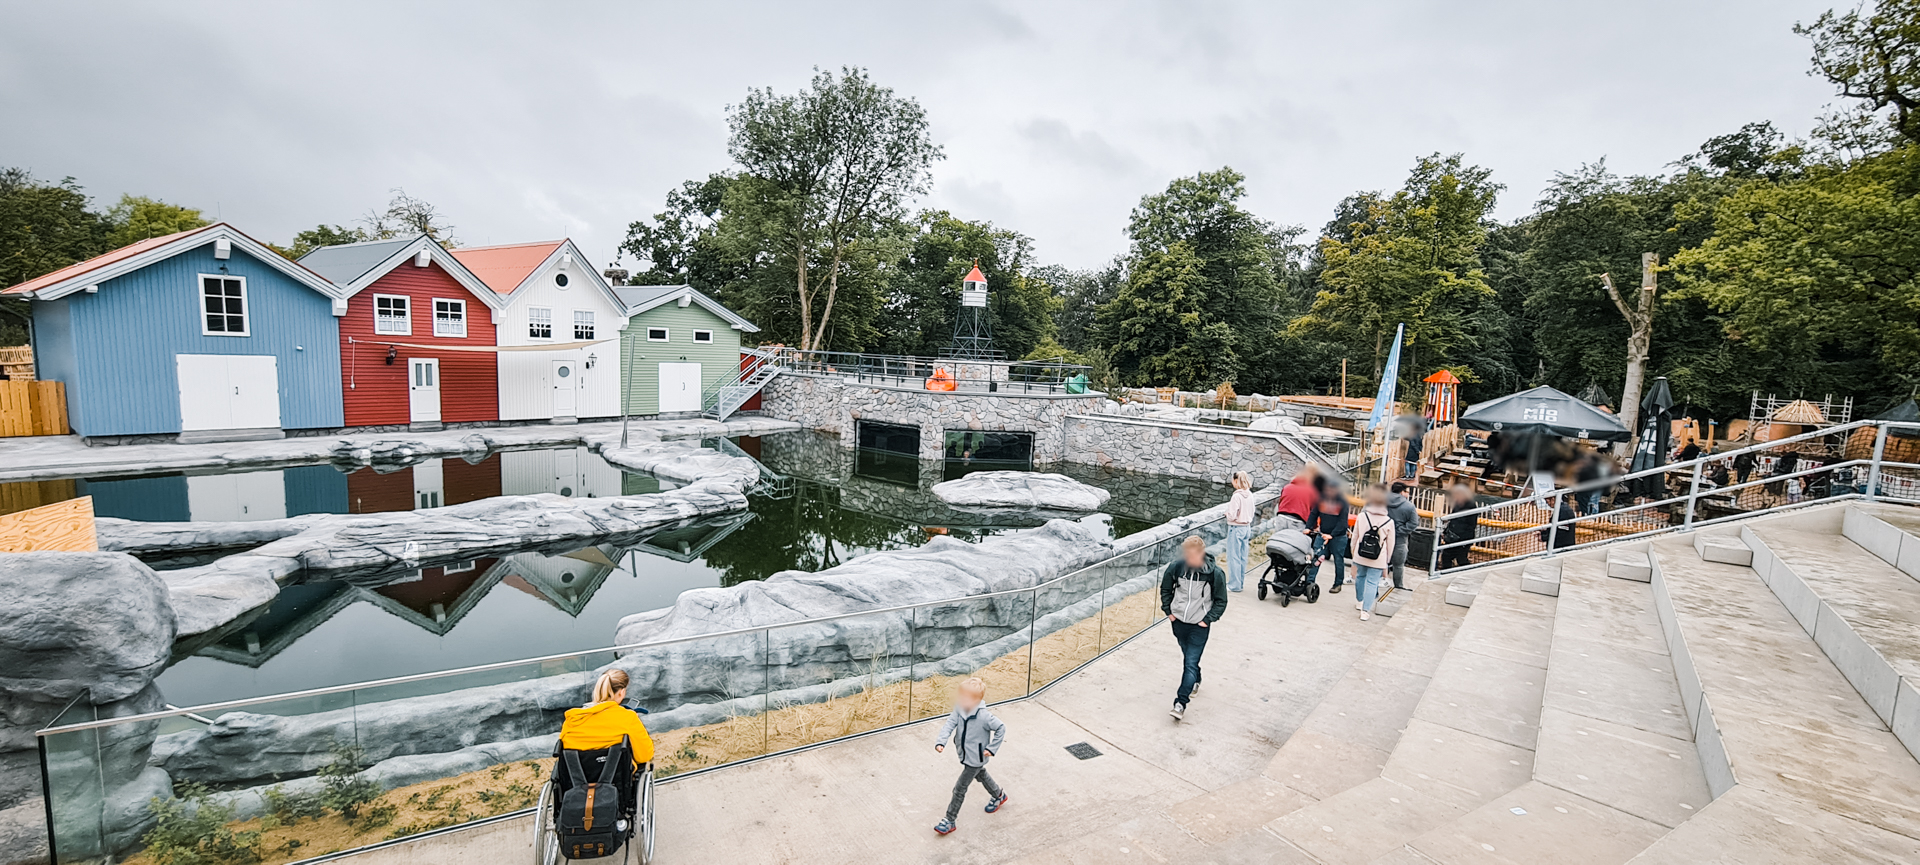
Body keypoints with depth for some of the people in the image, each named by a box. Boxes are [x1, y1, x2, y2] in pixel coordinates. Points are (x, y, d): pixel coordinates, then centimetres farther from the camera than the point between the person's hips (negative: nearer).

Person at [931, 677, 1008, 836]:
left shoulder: (984, 716, -32)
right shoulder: (959, 709, -15)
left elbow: (1001, 728, -21)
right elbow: (949, 724, -21)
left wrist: (992, 748, -17)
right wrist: (940, 741, -36)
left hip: (975, 758, -7)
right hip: (965, 754, 7)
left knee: (960, 789, 2)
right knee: (981, 775, 30)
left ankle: (950, 821, 19)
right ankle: (998, 795, 57)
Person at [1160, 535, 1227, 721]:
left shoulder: (1214, 573, -17)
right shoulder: (1176, 567, -11)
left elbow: (1221, 601, -3)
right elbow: (1165, 589, 7)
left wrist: (1208, 619, -8)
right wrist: (1168, 610, 3)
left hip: (1200, 625, -3)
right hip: (1178, 621, 4)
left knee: (1191, 662, -6)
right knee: (1187, 656, 22)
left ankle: (1181, 703, -3)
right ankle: (1195, 681, 49)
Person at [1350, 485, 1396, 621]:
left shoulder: (1362, 516, -6)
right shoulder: (1389, 521, -8)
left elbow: (1355, 536, 3)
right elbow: (1390, 543, -1)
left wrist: (1353, 551, 16)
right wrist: (1388, 559, 10)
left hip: (1360, 555, 2)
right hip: (1378, 559, -2)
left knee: (1360, 576, 20)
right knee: (1372, 582, 2)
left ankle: (1359, 601, 38)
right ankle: (1365, 610, -2)